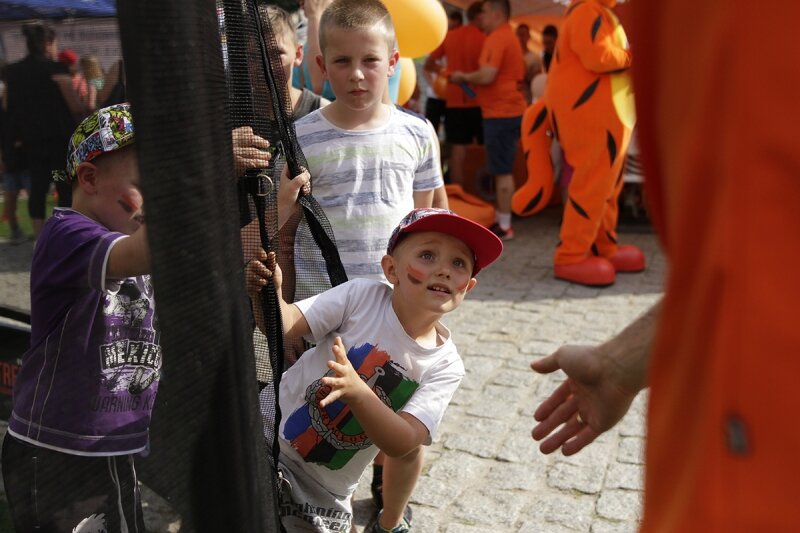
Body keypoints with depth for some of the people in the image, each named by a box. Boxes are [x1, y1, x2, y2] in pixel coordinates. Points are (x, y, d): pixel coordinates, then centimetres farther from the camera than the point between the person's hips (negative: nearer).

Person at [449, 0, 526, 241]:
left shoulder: (496, 38, -13)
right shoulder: (509, 38, 19)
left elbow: (487, 76, -24)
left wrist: (463, 77, -5)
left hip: (500, 112, -10)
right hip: (510, 109, 10)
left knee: (502, 171, -7)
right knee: (504, 170, 13)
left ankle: (505, 226, -3)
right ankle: (502, 221, 19)